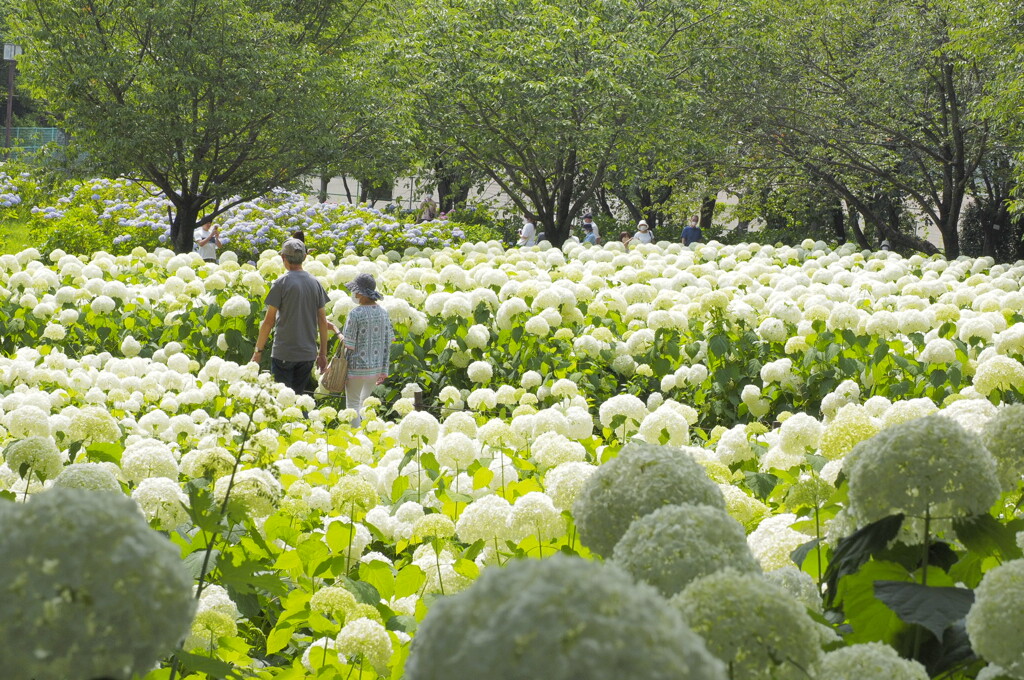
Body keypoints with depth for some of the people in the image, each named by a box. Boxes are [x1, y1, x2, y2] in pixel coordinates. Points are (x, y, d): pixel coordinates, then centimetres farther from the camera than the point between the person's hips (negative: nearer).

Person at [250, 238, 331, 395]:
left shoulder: (281, 284, -10)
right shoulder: (315, 283, 4)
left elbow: (269, 321, -10)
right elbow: (323, 322, 8)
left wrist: (258, 351, -2)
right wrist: (323, 353, 16)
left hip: (284, 353, -5)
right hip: (308, 353, 5)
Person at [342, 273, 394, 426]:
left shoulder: (356, 313, -17)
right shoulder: (383, 312, 1)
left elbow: (349, 345, -16)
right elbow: (388, 343, 4)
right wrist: (384, 370, 11)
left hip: (357, 367, -6)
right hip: (376, 366, 6)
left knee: (353, 405, 7)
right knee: (365, 402, 22)